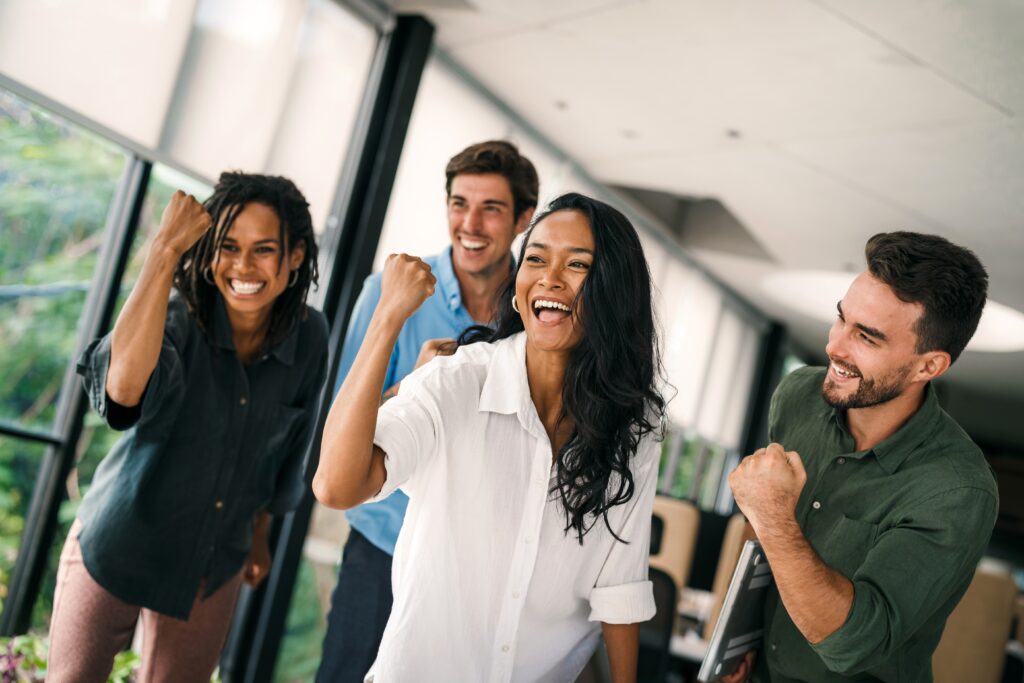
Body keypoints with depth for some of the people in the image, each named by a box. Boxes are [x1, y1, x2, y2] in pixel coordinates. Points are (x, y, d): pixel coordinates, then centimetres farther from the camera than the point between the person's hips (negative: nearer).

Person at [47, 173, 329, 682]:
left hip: (213, 569, 3)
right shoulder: (177, 317, -22)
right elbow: (124, 387, -45)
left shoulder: (308, 336, -10)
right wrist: (165, 249, -43)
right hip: (117, 548, -3)